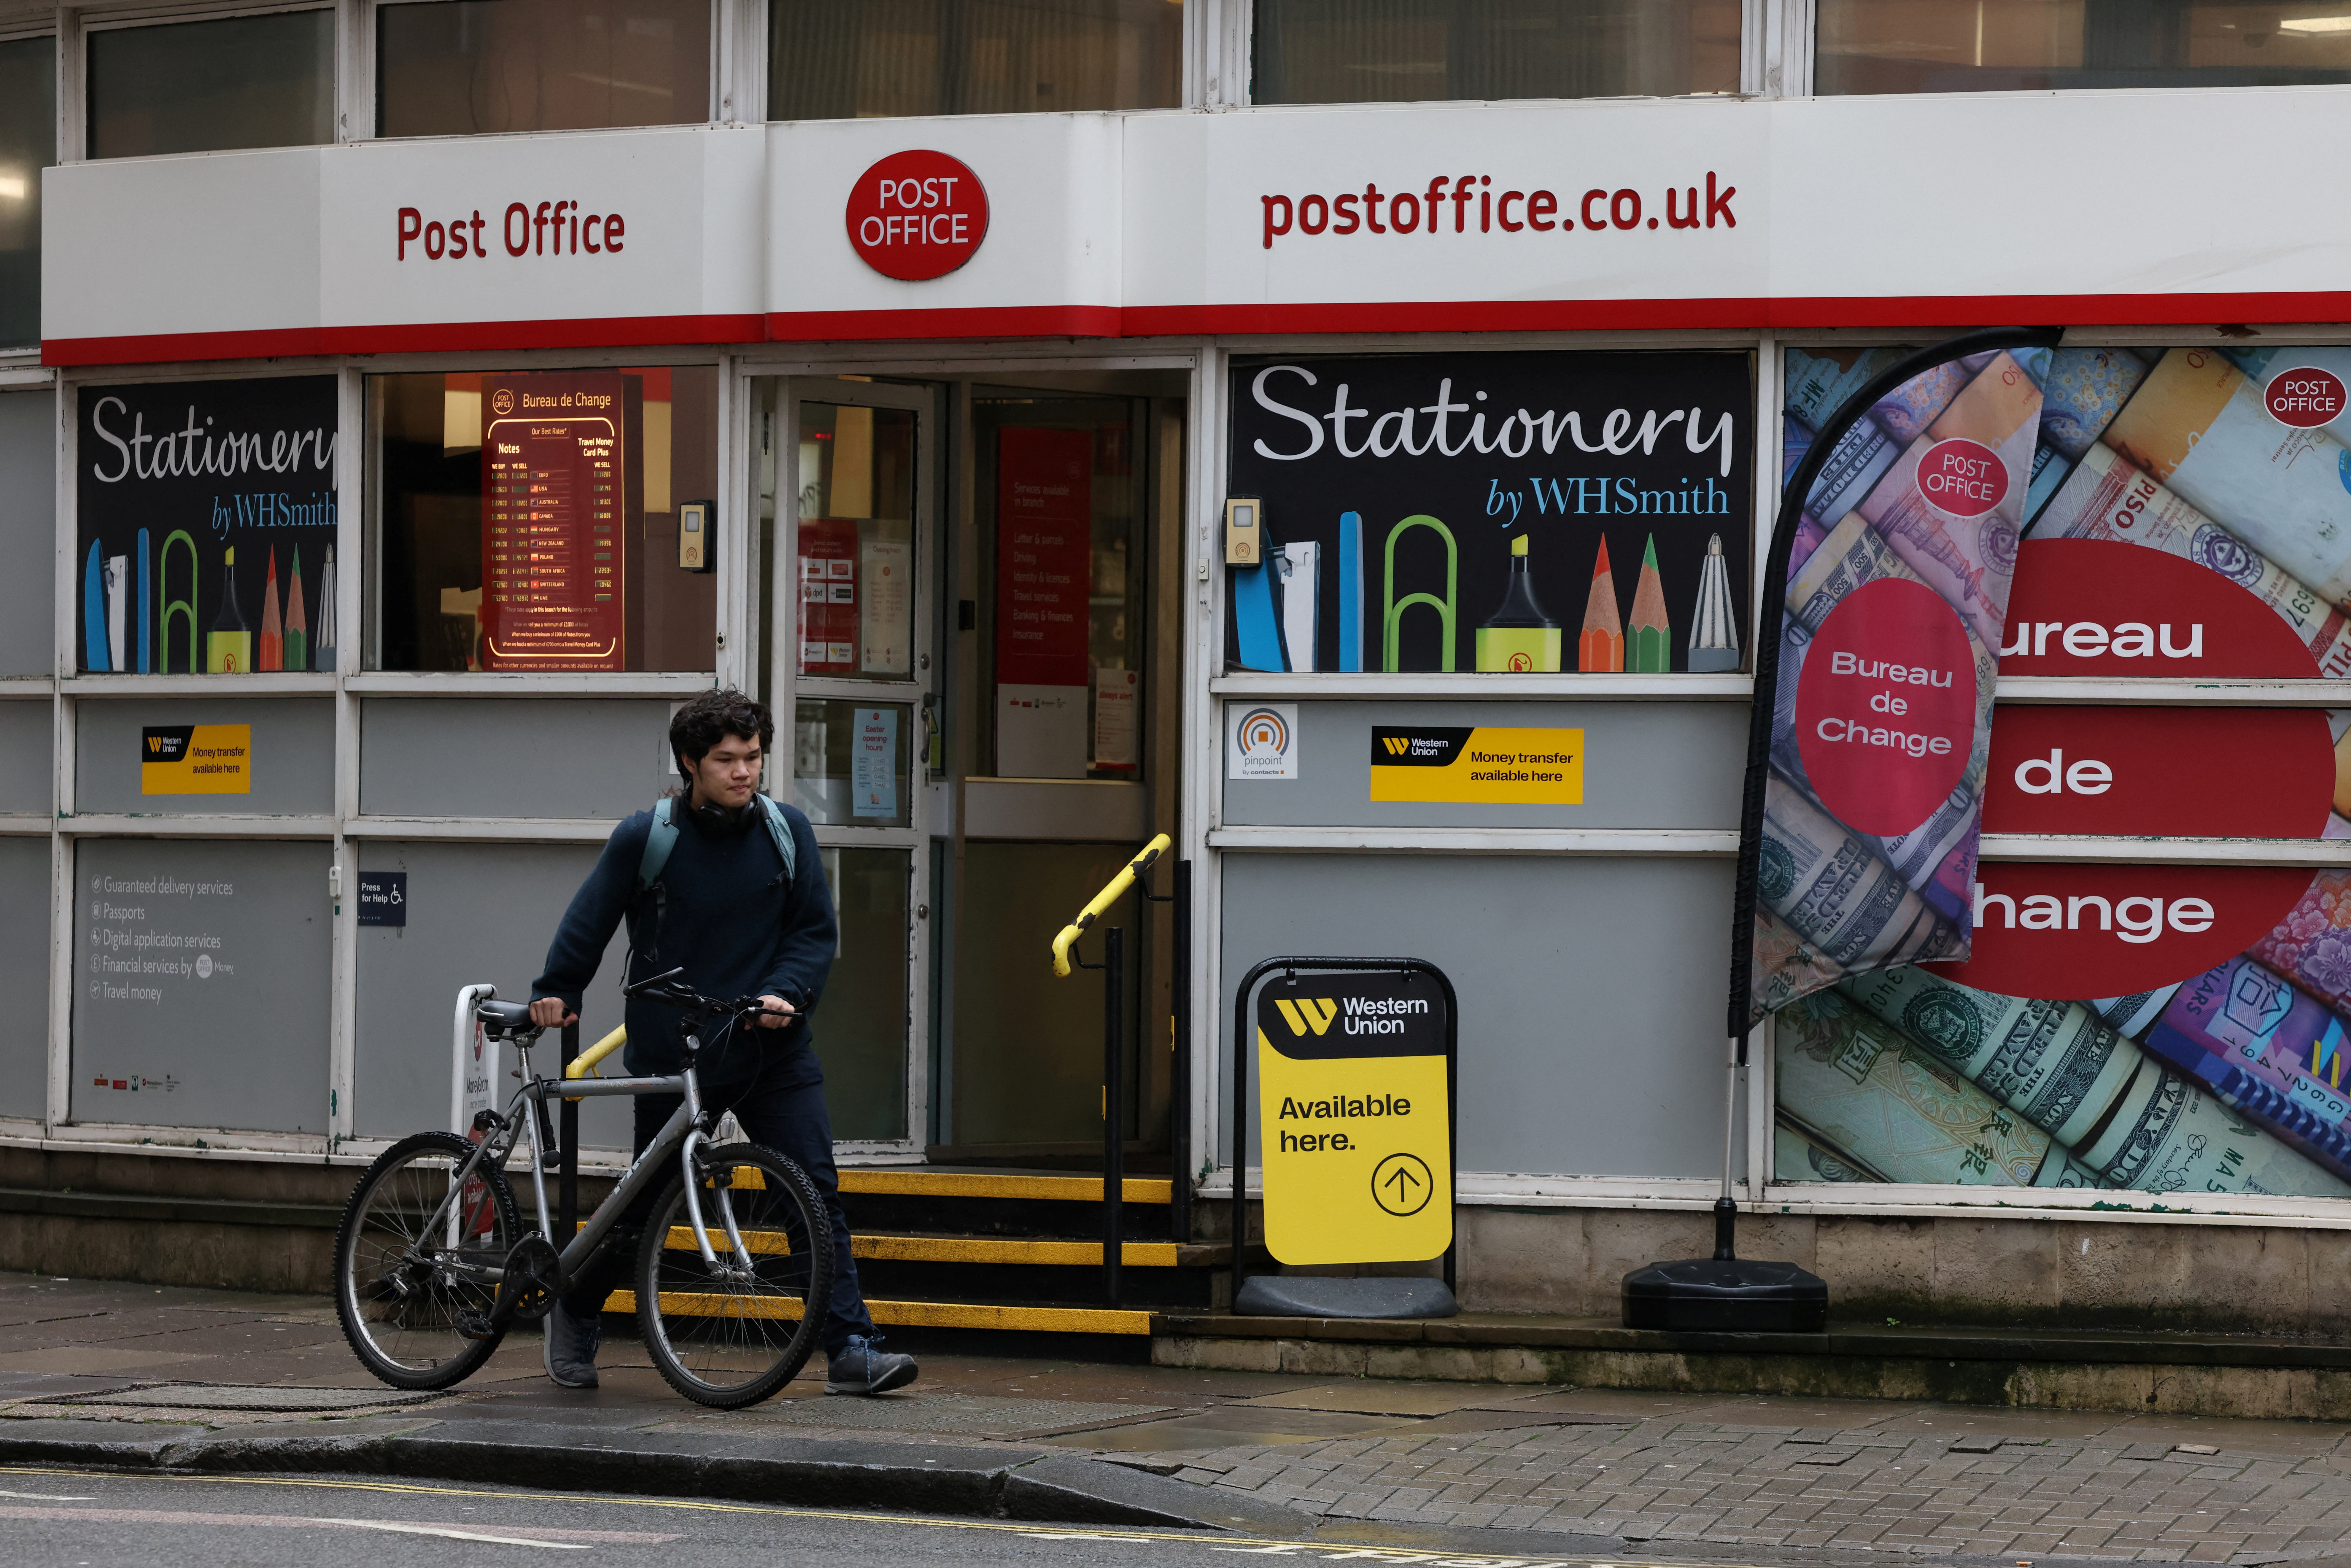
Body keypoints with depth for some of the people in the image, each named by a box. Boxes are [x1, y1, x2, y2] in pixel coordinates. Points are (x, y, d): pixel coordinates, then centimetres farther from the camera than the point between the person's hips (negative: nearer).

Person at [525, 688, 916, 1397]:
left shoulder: (787, 831, 1)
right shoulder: (645, 838, -5)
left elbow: (815, 931, 4)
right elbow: (590, 921, 5)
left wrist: (785, 993, -12)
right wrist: (556, 993, -2)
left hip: (772, 1052, 2)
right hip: (671, 1055, -2)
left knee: (817, 1194, -8)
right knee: (646, 1205, 9)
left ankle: (851, 1352, -7)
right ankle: (575, 1314, 33)